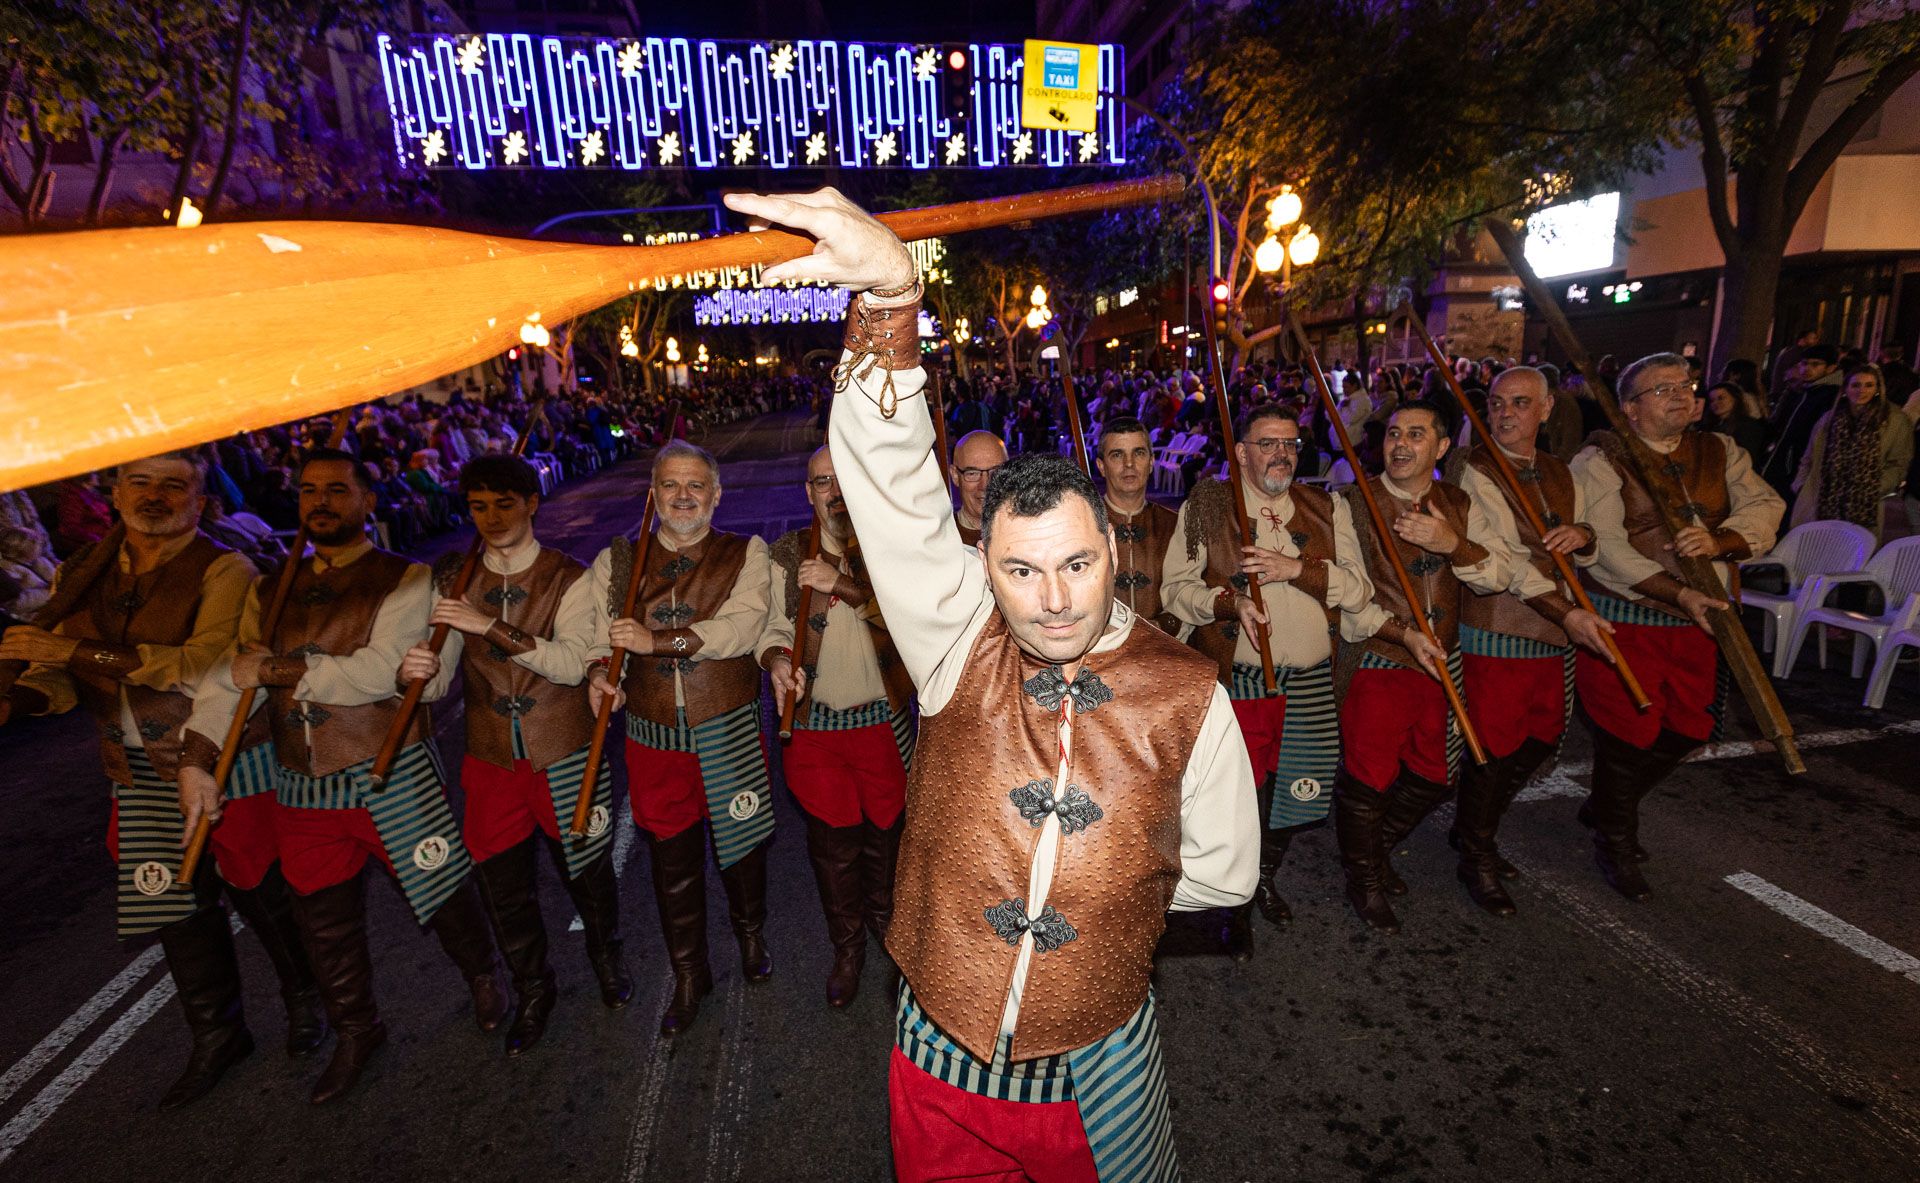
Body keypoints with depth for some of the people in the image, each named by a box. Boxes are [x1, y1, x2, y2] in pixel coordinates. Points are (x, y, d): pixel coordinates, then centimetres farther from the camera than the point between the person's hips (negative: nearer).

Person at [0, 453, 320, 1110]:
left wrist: (78, 648, -25)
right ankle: (216, 1035, 35)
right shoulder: (82, 574, 7)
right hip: (141, 772, 6)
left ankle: (304, 999, 32)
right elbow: (60, 672, 9)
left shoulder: (224, 571, -13)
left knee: (261, 892, 6)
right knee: (174, 903, 16)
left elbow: (204, 665, -25)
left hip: (226, 764, -6)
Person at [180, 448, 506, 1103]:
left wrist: (277, 670, -15)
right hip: (303, 790, 5)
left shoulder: (404, 580, -7)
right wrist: (194, 760, -6)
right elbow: (231, 675, 5)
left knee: (440, 891, 9)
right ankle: (356, 1031, 41)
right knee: (324, 921, 18)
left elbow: (380, 672, -19)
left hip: (391, 780, -5)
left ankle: (482, 977, 39)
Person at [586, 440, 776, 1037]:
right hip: (654, 738, 2)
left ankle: (751, 932, 45)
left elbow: (745, 625, -17)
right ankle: (689, 974, 35)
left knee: (740, 839, 14)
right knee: (672, 854, 13)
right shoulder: (617, 560, 7)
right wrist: (598, 670, -18)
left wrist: (658, 640, -23)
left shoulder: (745, 553, -2)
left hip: (729, 732, -1)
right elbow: (595, 629, 4)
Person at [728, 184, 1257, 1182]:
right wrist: (888, 297, -41)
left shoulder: (1187, 696, -14)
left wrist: (1096, 880, -3)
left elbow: (1224, 872, -1)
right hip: (940, 1061, 1)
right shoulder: (961, 641, -16)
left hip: (1096, 1074, 0)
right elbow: (891, 483, -29)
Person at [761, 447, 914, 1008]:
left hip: (884, 722, -1)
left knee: (885, 834, 14)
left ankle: (887, 927, 44)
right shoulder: (789, 554, 2)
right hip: (815, 725, 1)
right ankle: (847, 949, 36)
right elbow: (773, 627, 2)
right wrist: (778, 661, -20)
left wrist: (841, 584, -27)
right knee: (832, 844, 12)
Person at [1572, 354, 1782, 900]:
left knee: (1687, 727, 12)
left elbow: (1765, 506, -2)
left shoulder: (1720, 453, 10)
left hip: (1695, 618, 6)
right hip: (1622, 616, -6)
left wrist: (1720, 540, -24)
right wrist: (1679, 592, -25)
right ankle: (1615, 842, 22)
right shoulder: (1600, 461, -8)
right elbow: (1606, 546, -17)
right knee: (1630, 731, 0)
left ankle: (1604, 804, 35)